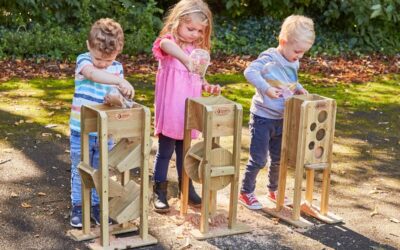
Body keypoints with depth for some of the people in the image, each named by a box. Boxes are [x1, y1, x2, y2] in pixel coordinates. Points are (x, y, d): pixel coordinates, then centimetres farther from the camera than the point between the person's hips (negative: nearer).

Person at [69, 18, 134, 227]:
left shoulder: (117, 68, 0)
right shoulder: (83, 60, -12)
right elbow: (93, 74, -36)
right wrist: (120, 81, -49)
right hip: (81, 131, -3)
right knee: (79, 170, 11)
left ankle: (97, 205, 29)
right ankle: (78, 206, 26)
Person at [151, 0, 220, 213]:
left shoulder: (198, 49, 9)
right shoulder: (169, 42, -12)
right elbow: (166, 44, -40)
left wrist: (208, 87, -3)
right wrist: (185, 59, -58)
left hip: (189, 113, 6)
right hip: (169, 113, -5)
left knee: (185, 152, 18)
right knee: (165, 152, 6)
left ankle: (186, 188, 31)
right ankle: (159, 191, 18)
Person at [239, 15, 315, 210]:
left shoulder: (294, 63, 4)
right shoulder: (269, 58, -19)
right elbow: (250, 72, -29)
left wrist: (299, 89, -1)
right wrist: (266, 88, -38)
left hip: (282, 119, 7)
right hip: (262, 118, -7)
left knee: (278, 158, 18)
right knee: (258, 159, -1)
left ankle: (274, 190, 36)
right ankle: (246, 193, 16)